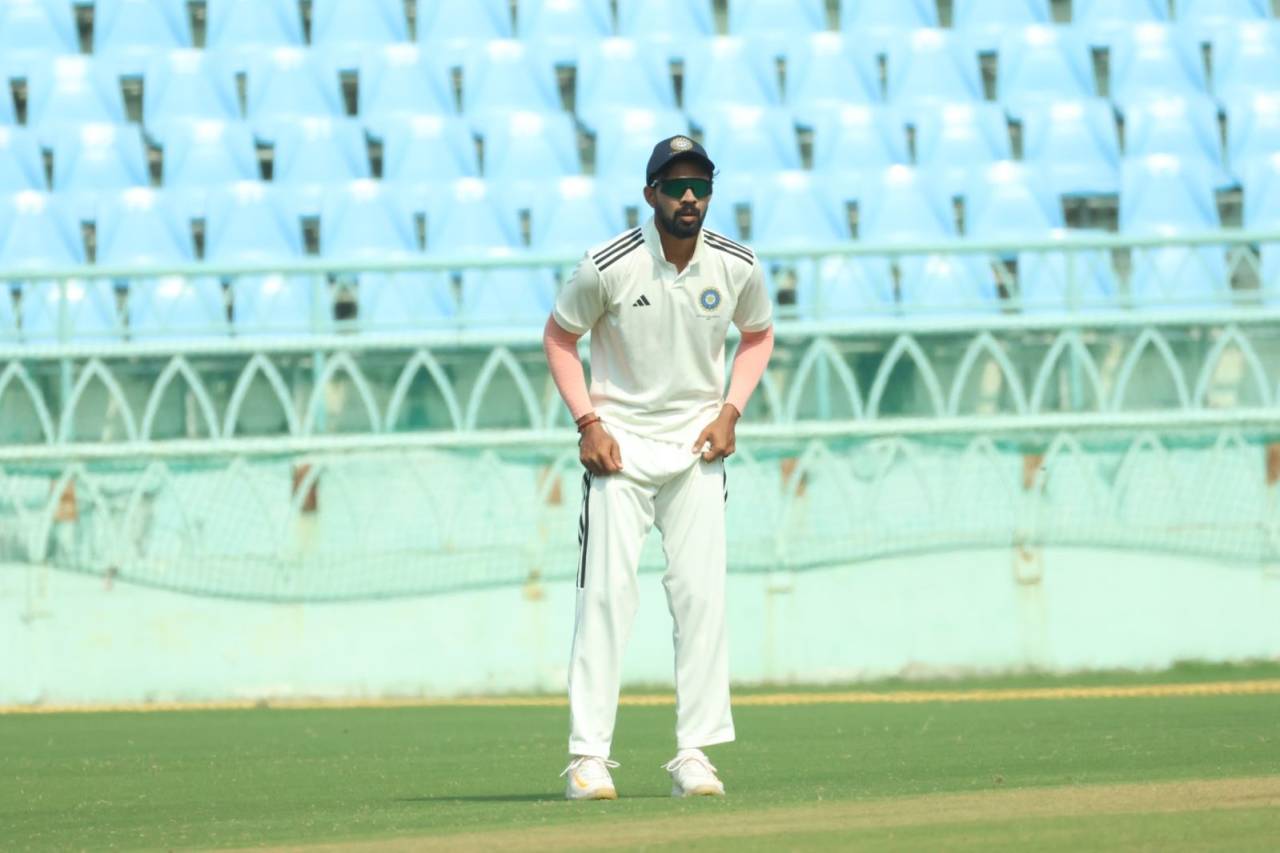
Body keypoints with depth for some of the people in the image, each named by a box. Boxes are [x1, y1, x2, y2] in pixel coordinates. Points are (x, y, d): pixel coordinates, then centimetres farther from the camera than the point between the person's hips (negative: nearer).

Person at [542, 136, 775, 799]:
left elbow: (758, 335, 14)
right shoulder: (607, 267, -14)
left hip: (696, 446, 3)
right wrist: (587, 423, -9)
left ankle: (694, 754, 2)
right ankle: (589, 755, -7)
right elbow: (558, 337, 0)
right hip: (621, 444, -3)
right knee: (607, 591, -9)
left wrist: (730, 412, 0)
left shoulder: (737, 267, -5)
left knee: (701, 594, -3)